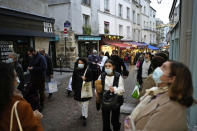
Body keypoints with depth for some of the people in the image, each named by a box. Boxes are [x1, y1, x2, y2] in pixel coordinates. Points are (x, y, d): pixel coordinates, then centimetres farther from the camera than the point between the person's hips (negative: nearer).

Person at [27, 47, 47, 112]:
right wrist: (29, 67, 5)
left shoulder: (41, 58, -15)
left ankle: (41, 104, 20)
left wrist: (33, 68, -22)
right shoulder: (32, 58, 10)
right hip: (33, 77, 8)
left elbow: (44, 68, -23)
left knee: (41, 92, 5)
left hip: (40, 78, -8)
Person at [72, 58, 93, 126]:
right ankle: (83, 114, 42)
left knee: (85, 104, 1)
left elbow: (91, 79, -5)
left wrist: (85, 79, -25)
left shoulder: (88, 70, -12)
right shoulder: (76, 70, -3)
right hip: (78, 89, 4)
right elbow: (73, 80, 4)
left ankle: (84, 118, 14)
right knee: (81, 104, 19)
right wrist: (73, 88, 6)